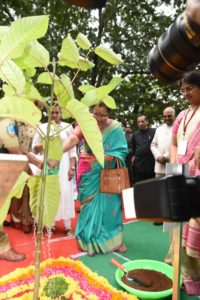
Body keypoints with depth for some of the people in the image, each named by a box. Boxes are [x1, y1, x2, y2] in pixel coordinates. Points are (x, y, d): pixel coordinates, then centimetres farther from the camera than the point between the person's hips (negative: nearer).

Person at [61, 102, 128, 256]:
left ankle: (113, 238, 23)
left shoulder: (115, 128, -9)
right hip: (89, 173, 0)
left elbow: (120, 152, -15)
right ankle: (89, 239, 23)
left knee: (108, 204, 4)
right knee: (89, 205, 7)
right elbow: (72, 139, -27)